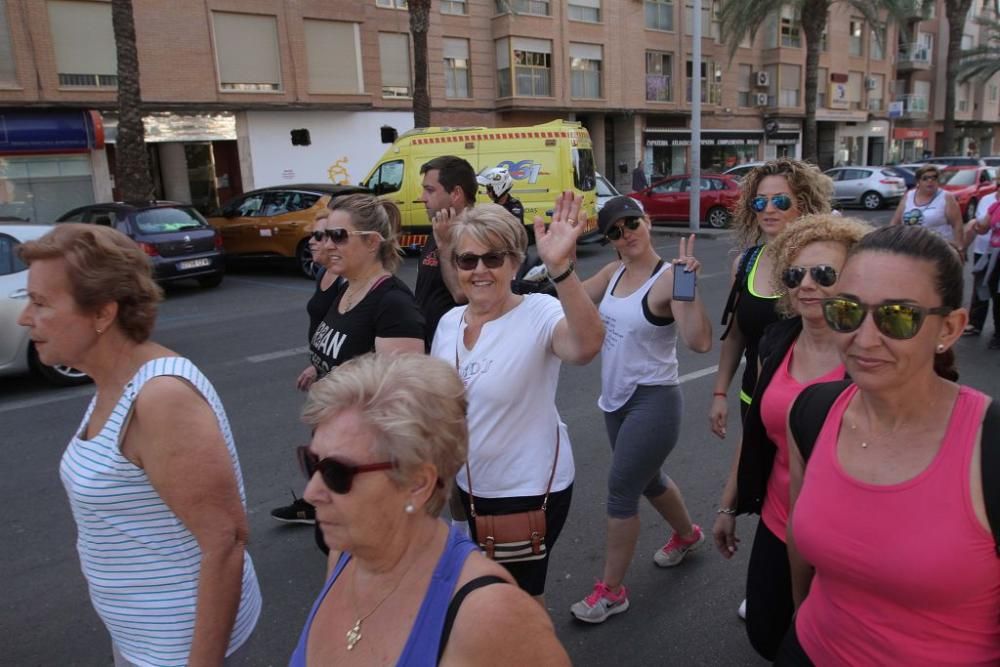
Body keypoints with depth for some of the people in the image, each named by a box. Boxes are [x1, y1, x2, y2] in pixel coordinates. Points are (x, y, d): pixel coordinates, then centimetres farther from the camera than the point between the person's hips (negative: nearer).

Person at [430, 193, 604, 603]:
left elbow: (586, 346, -45)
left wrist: (560, 268, -56)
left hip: (530, 490, -7)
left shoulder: (538, 315, -21)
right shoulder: (449, 323, -1)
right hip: (469, 486, 7)